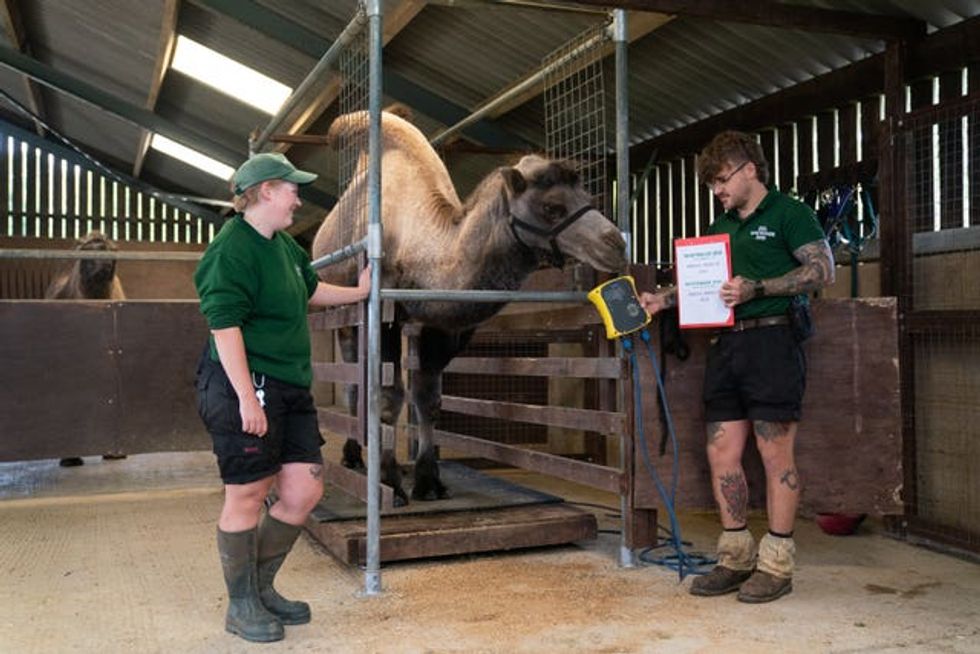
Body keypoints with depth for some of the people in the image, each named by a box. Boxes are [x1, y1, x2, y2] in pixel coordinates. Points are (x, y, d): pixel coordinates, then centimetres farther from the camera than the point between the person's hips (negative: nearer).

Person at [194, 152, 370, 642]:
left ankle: (260, 586, 28)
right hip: (245, 386, -9)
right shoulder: (232, 249, -14)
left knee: (305, 490, 10)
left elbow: (310, 290, 33)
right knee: (247, 496, 2)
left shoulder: (285, 246, 14)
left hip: (290, 389, 9)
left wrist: (357, 292, 37)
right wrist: (247, 398, -25)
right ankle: (241, 606, 19)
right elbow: (225, 325, -21)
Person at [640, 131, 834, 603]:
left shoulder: (788, 213, 0)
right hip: (725, 347, 7)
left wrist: (757, 289, -18)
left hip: (771, 340, -7)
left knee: (775, 454, -3)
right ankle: (736, 558, 18)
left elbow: (823, 270, -10)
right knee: (721, 454, 6)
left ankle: (776, 564, 7)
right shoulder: (720, 227, 22)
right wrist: (662, 299, 5)